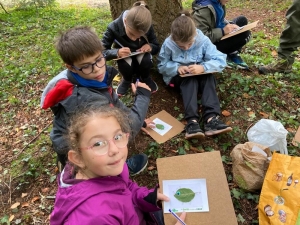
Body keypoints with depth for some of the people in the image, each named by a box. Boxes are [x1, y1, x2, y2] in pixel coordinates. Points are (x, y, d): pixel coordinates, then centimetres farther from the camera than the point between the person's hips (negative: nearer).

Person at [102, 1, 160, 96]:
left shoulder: (148, 27, -24)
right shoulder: (114, 28, -30)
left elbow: (157, 47, -10)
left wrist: (150, 46, -34)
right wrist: (117, 52, -46)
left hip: (140, 53, 1)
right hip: (124, 56, -1)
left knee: (146, 60, -33)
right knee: (125, 65, -35)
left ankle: (145, 78, 1)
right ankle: (127, 80, 1)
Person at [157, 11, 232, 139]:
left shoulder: (203, 40, -18)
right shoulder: (168, 44, -18)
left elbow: (220, 61, -20)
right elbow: (162, 65, -9)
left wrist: (203, 67, -38)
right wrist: (177, 68, -28)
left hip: (200, 76, 2)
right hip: (179, 78, -1)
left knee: (209, 76, -30)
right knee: (190, 78, -33)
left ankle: (211, 118, -43)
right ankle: (192, 121, -47)